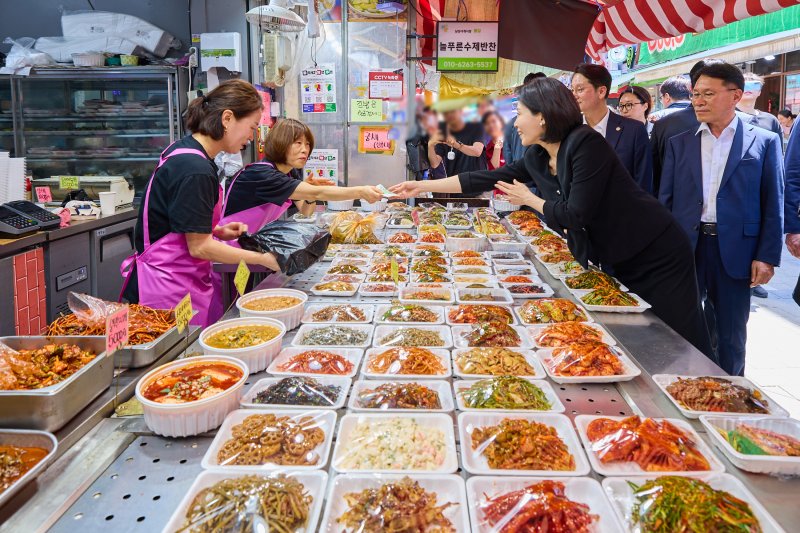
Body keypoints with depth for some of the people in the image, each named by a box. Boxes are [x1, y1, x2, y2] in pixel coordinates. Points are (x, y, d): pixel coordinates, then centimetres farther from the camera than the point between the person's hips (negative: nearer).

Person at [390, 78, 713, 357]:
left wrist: (529, 199, -7)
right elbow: (486, 179, 7)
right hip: (615, 262, 8)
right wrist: (422, 187, 9)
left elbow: (577, 214, -24)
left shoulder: (585, 143, -22)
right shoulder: (537, 158, 2)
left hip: (655, 256, -7)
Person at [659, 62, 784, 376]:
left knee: (730, 332, 11)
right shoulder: (679, 143, 8)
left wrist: (767, 256, -6)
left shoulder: (764, 142, 2)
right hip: (686, 246, 2)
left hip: (735, 251, -2)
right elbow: (665, 200, 7)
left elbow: (773, 205, 0)